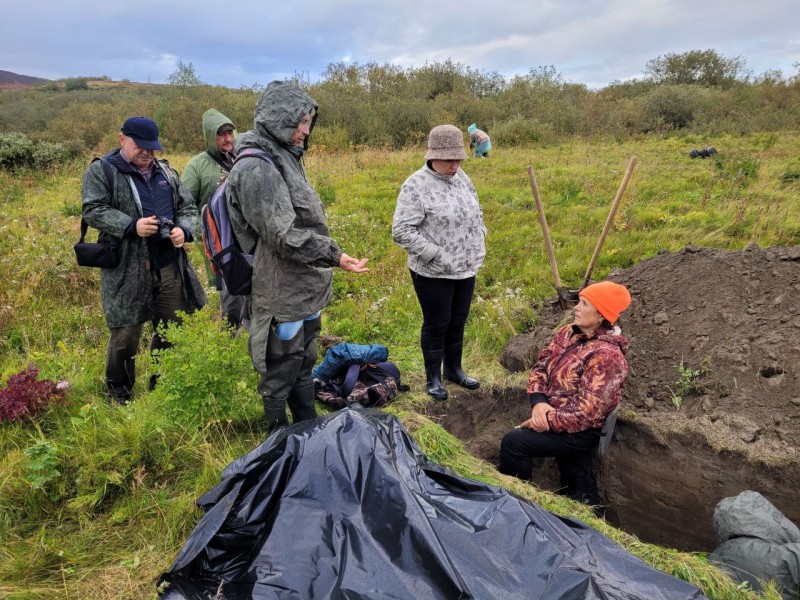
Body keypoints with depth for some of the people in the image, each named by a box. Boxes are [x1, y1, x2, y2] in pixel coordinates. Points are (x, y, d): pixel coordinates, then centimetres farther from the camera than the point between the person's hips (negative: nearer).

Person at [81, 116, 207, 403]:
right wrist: (132, 226, -23)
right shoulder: (101, 171, 0)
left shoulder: (165, 172, 16)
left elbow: (188, 207, 17)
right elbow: (93, 210, -9)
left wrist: (184, 229, -4)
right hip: (127, 270, -5)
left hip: (170, 267, 5)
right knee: (125, 336, 1)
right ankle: (119, 396, 23)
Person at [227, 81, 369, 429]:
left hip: (305, 290, 10)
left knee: (304, 365, 22)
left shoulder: (284, 158, 12)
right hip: (282, 294, -10)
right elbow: (283, 236, -26)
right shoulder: (257, 168, -19)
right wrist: (335, 257, -24)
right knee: (280, 372, 7)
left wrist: (328, 256, 24)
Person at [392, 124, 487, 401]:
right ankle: (433, 378, 24)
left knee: (458, 321, 17)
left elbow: (477, 213, 21)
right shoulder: (416, 185, -17)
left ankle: (454, 369, 37)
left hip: (466, 268, 7)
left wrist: (480, 239, 8)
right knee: (436, 323, 6)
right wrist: (437, 255, -22)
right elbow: (401, 231, -22)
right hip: (433, 273, -6)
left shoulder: (461, 177, 6)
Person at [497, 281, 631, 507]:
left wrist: (546, 420, -20)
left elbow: (586, 412, -27)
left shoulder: (606, 355, -25)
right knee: (579, 494, 19)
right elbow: (540, 366, 2)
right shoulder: (568, 333, 0)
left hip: (581, 431, -7)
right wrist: (538, 401, -15)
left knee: (513, 441, -16)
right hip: (562, 423, 7)